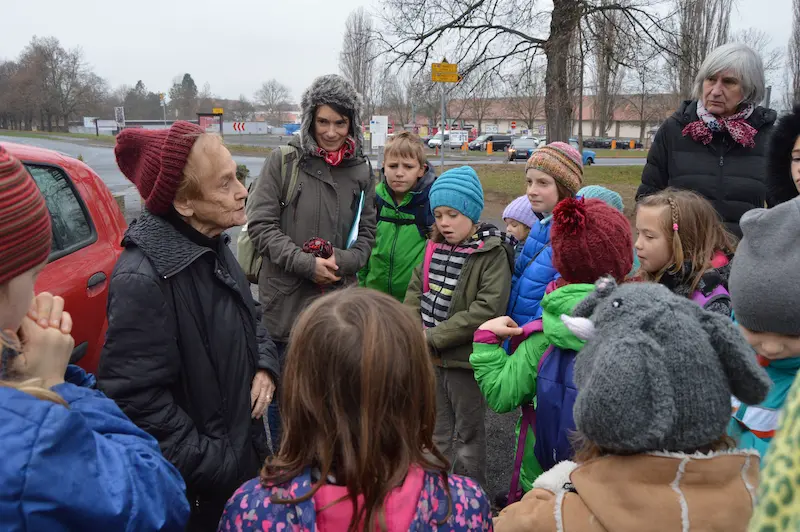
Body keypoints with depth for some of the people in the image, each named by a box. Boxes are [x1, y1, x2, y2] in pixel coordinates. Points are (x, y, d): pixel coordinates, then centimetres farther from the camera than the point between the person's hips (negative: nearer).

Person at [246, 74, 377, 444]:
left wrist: (343, 262, -11)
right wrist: (306, 264, -17)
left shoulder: (360, 171, 5)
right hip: (286, 298, -3)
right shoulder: (283, 162, -5)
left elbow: (366, 233, 9)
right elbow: (260, 225, -7)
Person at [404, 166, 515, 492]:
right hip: (431, 357, 6)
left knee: (467, 435, 10)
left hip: (465, 358, -6)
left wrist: (434, 337, -21)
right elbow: (416, 288, 9)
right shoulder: (437, 246, 5)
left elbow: (487, 309, -23)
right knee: (437, 432, 20)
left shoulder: (492, 254, -15)